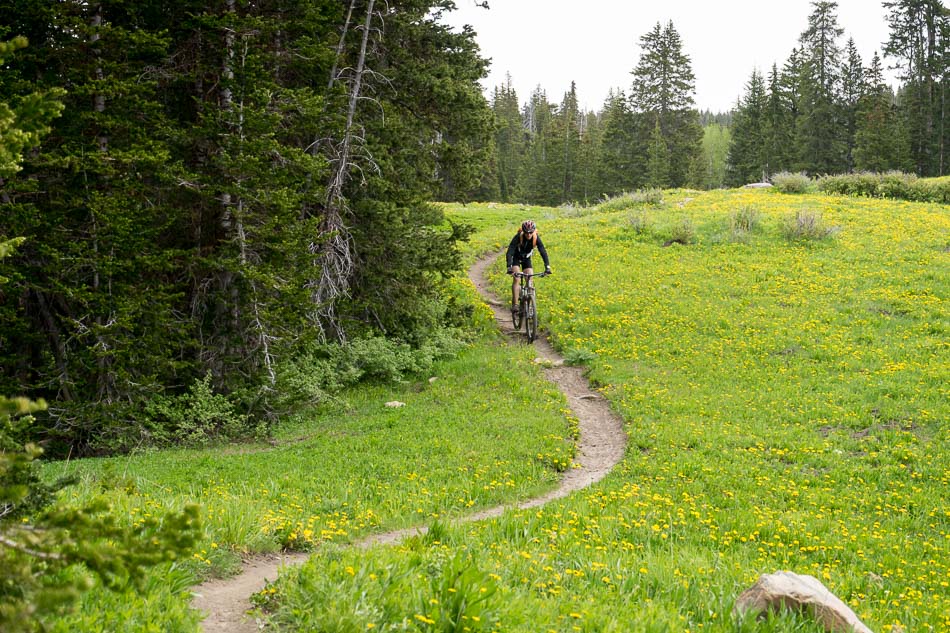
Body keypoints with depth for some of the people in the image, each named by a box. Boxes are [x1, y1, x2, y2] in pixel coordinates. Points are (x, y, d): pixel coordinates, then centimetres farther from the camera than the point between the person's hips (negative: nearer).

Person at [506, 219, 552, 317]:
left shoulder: (536, 238, -26)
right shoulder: (518, 237, -32)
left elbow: (543, 252, -29)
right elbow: (509, 252, -38)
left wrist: (547, 267, -42)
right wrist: (509, 267, -51)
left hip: (527, 259, 3)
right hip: (516, 258, -3)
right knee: (517, 279, -21)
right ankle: (515, 305, -23)